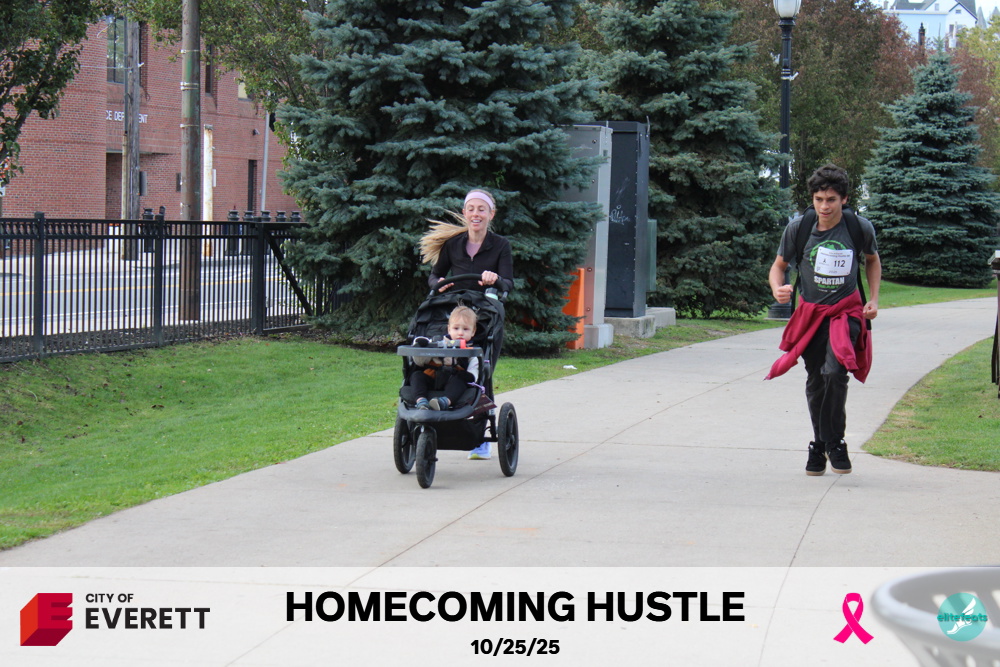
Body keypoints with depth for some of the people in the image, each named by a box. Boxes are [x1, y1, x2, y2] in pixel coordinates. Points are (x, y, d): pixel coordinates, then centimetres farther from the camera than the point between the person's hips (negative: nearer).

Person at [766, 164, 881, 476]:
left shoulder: (860, 228, -10)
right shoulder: (798, 228, -11)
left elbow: (872, 261, 12)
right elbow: (779, 266, 2)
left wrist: (873, 300, 3)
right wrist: (778, 289, -20)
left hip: (846, 312, -2)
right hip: (810, 312, 2)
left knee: (835, 371, -23)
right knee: (815, 383, 9)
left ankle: (833, 443, -8)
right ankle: (820, 443, 30)